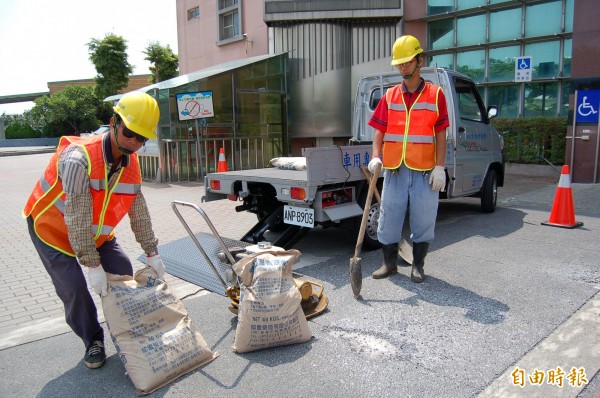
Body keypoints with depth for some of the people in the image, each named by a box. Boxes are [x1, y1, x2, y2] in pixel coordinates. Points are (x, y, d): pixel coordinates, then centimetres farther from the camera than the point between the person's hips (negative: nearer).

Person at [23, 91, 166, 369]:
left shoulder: (131, 163, -11)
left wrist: (152, 253, -5)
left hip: (96, 233, 6)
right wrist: (92, 265, -33)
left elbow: (139, 211, -5)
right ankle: (93, 342, 12)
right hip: (53, 229, -6)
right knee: (74, 287, -14)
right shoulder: (79, 158, -34)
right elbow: (77, 217, -35)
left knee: (123, 273, -2)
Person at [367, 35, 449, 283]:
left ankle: (418, 266, 22)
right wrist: (376, 157, -8)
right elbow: (379, 132, 8)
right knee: (389, 218, 6)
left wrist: (439, 168, -6)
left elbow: (440, 135, 2)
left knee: (423, 220, 5)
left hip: (424, 170, -2)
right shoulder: (390, 96, 10)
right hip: (394, 169, 2)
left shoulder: (435, 94, 4)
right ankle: (389, 263, 21)